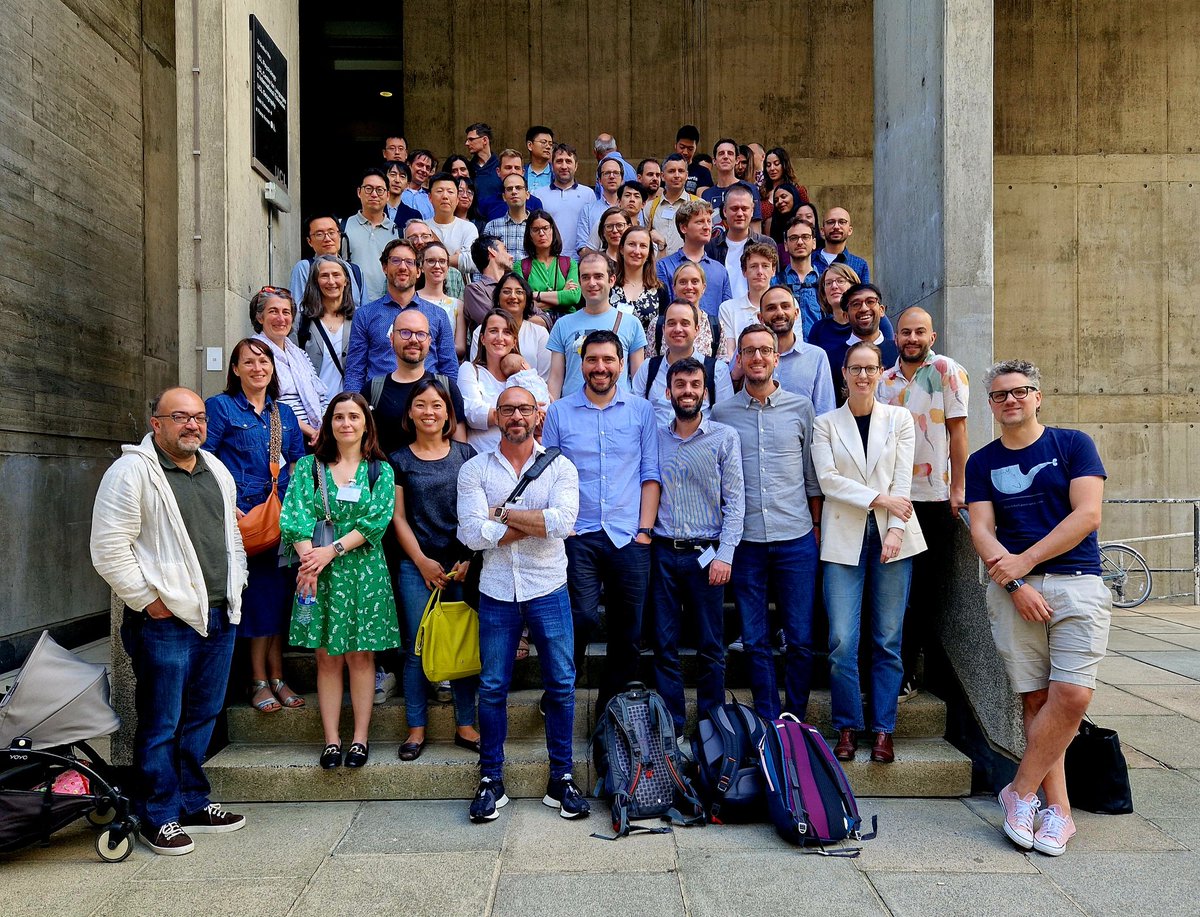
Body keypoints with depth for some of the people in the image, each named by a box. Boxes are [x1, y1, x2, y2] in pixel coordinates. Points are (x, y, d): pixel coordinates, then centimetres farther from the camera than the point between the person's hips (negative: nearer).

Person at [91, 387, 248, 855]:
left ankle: (193, 803, 29)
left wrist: (235, 587, 14)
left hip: (219, 618, 7)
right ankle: (158, 818, 16)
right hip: (166, 620, -7)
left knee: (202, 716, 15)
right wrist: (148, 600, -12)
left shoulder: (218, 472, 15)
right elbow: (109, 549, -13)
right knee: (161, 723, 2)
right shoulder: (132, 471, -9)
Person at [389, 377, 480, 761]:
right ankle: (416, 729, 15)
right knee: (418, 647, 2)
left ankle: (465, 726, 16)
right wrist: (422, 562, -5)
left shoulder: (465, 454, 7)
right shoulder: (398, 460, 6)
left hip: (462, 564, 1)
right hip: (417, 565, -1)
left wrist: (469, 559, -5)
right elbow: (398, 517, 3)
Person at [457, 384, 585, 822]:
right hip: (496, 593, 0)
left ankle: (561, 778, 20)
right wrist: (536, 522, -12)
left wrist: (502, 513, -12)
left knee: (561, 684, 5)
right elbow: (473, 534, -11)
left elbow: (563, 522, -16)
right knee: (492, 687, 7)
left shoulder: (560, 467, 2)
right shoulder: (474, 470, 2)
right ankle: (491, 779, 22)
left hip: (548, 590, 0)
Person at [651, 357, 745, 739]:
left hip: (705, 553, -2)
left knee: (711, 647, 4)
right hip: (662, 552, 2)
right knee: (665, 645, 5)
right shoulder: (654, 436, 8)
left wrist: (724, 554, -9)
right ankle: (671, 726, 16)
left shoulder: (724, 437, 1)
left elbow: (735, 500, -2)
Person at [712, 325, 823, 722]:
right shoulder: (722, 413, 5)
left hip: (796, 539, 0)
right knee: (755, 642, 6)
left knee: (800, 640, 4)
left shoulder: (801, 408, 5)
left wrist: (817, 526, 7)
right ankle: (768, 725, 19)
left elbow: (813, 473, 11)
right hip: (744, 540, 0)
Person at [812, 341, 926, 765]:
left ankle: (883, 730, 13)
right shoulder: (826, 424, 8)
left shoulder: (899, 419, 10)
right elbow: (827, 479, -3)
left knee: (888, 640, 3)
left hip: (892, 536, 1)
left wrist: (896, 528, -11)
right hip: (844, 539, -1)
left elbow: (902, 479, 2)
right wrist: (877, 498, -11)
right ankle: (847, 727, 10)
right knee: (842, 641, -5)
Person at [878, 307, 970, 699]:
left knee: (932, 584, 4)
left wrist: (958, 487, -11)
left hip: (935, 495, -4)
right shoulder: (884, 380, 10)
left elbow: (957, 430, -6)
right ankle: (904, 674, 17)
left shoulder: (947, 371, -3)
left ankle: (934, 661, 19)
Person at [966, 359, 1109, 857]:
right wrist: (1016, 585, -11)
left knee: (1072, 695, -12)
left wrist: (1024, 562, -10)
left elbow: (1087, 514, -5)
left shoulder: (1073, 444, 6)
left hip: (1076, 583, -1)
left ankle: (1021, 792, 3)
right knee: (1036, 699, 0)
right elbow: (982, 529, 3)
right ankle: (1058, 808, 8)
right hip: (1013, 590, 2)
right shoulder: (982, 462, 12)